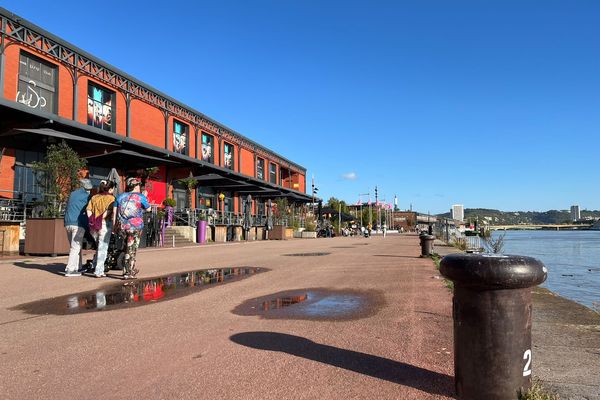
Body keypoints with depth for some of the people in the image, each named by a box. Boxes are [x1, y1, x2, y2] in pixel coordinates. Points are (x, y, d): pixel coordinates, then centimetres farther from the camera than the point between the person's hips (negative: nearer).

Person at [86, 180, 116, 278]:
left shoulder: (94, 197, 13)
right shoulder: (111, 198, -3)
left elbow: (88, 210, 4)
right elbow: (109, 211, -18)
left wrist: (92, 221, 2)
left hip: (94, 226, 5)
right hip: (105, 224, -5)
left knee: (99, 247, 24)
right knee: (102, 248, 2)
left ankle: (95, 267, 21)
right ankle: (98, 271, 3)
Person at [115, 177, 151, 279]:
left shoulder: (120, 196, 9)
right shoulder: (140, 196, -2)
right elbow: (148, 209, 10)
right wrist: (145, 197, 22)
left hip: (123, 227, 4)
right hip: (135, 227, -4)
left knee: (128, 248, 19)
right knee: (131, 250, 3)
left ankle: (132, 269, 27)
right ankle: (128, 273, 5)